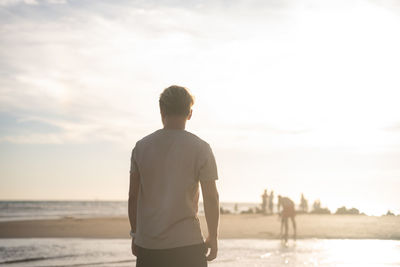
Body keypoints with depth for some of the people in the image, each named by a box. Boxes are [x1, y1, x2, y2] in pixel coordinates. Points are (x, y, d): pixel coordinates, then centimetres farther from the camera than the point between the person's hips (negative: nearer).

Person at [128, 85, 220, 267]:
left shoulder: (141, 147, 3)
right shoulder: (200, 148, -5)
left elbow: (133, 196, 6)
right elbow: (211, 198, -4)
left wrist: (135, 233, 16)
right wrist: (213, 237, 7)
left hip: (147, 245, 3)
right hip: (187, 244, -3)